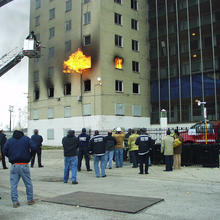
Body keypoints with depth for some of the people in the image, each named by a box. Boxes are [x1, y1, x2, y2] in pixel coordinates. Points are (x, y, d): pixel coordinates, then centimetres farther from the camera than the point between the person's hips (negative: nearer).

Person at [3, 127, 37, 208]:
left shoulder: (9, 141, 6)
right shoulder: (26, 139, 1)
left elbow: (4, 151, -2)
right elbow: (34, 147, -10)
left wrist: (11, 157, 14)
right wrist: (30, 155, 6)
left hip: (14, 165, 1)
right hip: (24, 165, -1)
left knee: (13, 184, 7)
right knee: (28, 183, 12)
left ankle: (15, 202, 7)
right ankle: (30, 200, 19)